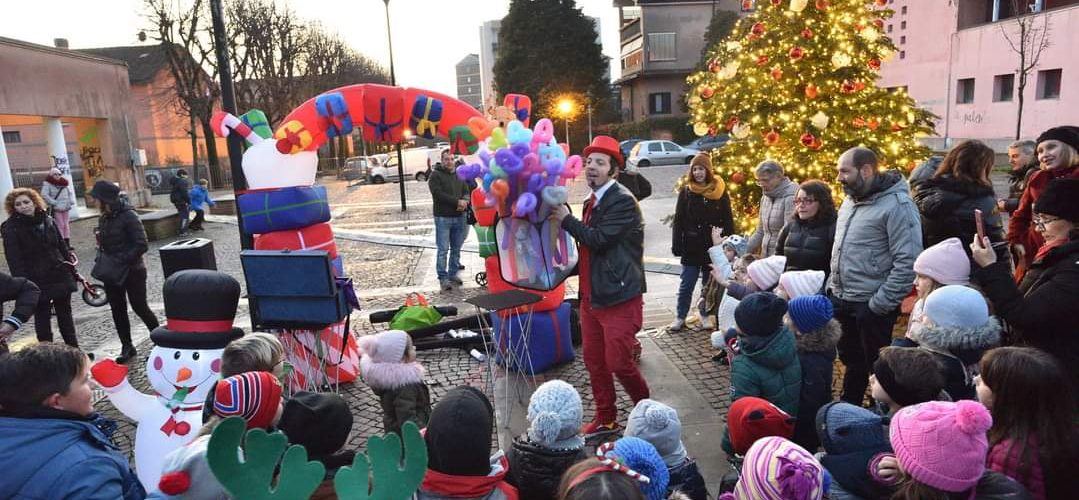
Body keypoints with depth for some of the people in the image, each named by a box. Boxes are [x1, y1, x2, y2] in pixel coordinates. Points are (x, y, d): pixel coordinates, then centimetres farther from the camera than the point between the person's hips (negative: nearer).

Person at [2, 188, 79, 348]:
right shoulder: (11, 228, -9)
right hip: (37, 281, -4)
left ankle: (74, 349, 25)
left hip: (60, 276, 5)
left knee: (65, 314, 15)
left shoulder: (48, 220, 6)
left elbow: (62, 246, 12)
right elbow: (14, 259, -14)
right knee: (42, 317, 5)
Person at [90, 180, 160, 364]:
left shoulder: (128, 216, -15)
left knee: (139, 307, 1)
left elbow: (142, 245, -21)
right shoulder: (104, 218, 7)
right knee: (117, 310, 11)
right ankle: (127, 346, 23)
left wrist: (122, 261, -23)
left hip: (132, 272, -7)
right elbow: (103, 244, 18)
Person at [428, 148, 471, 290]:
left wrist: (464, 201, -13)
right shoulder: (435, 175, -4)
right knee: (443, 250, -4)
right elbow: (438, 194, -16)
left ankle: (453, 275, 21)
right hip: (443, 218, -5)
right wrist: (457, 201, -17)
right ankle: (443, 278, 4)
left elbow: (467, 192, 10)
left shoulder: (459, 175, 13)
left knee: (456, 249, 10)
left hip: (459, 217, 5)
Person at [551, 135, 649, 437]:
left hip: (619, 297, -8)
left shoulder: (623, 201, -13)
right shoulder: (592, 202, 14)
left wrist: (566, 219, -12)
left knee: (619, 363, -4)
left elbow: (598, 239, -22)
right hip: (590, 296, 8)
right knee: (594, 362, 13)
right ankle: (605, 419, 29)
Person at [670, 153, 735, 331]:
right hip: (691, 246, -1)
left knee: (710, 284, 13)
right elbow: (678, 220, -2)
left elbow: (728, 220, 1)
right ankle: (680, 317, 17)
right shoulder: (686, 191, -2)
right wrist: (676, 244, -8)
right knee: (686, 285, 5)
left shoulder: (720, 191, -2)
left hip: (713, 246, 1)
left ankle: (705, 315, 28)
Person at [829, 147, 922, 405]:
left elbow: (907, 261, -20)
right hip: (841, 300, 8)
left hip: (871, 306, -8)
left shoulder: (897, 205, -17)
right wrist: (832, 284, 13)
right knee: (851, 360, 22)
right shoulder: (851, 200, 9)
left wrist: (881, 305, -20)